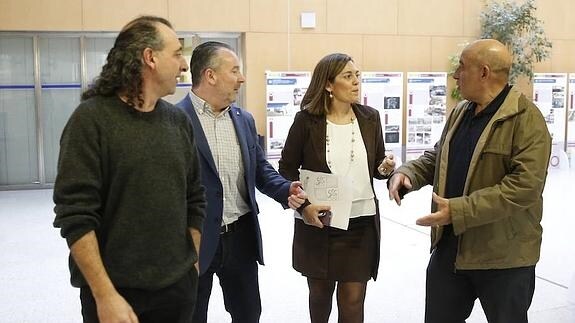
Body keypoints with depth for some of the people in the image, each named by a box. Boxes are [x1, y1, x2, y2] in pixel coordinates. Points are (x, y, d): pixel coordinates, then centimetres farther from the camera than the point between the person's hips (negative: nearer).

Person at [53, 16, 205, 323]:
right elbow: (75, 216, -15)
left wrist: (192, 266, 8)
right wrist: (105, 295, -18)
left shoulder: (179, 121, 5)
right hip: (114, 290, -5)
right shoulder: (92, 119, -11)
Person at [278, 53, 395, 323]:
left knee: (352, 300, 2)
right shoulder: (306, 120, -8)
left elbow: (376, 167, 10)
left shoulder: (369, 118, 1)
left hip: (361, 223, 1)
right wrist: (303, 206, -16)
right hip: (317, 221, -1)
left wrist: (385, 169, -13)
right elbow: (286, 168, -3)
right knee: (320, 293, 17)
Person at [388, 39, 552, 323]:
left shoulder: (526, 118, -15)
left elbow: (524, 186, -24)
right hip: (449, 246, 7)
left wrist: (459, 211, -27)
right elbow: (436, 158, 19)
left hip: (504, 254, -7)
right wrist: (406, 173, -4)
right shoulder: (460, 112, 9)